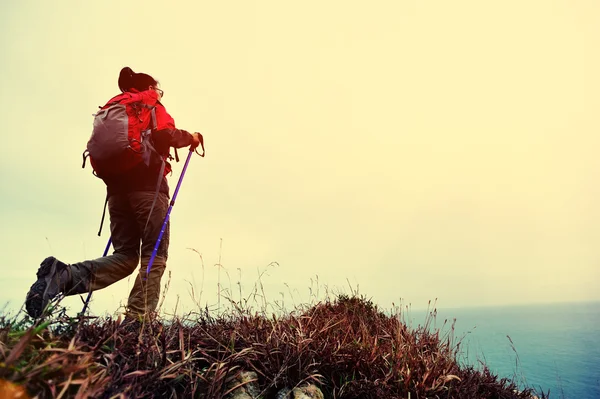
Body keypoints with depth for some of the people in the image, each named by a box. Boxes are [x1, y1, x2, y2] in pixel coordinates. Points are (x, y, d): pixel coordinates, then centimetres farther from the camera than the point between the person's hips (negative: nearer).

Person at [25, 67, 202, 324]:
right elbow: (165, 133, -11)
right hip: (148, 185, -6)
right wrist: (189, 138, 6)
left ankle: (64, 275, -17)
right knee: (155, 255, -6)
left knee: (125, 255, 6)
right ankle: (137, 319, -16)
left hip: (117, 186, 7)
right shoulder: (152, 105, 10)